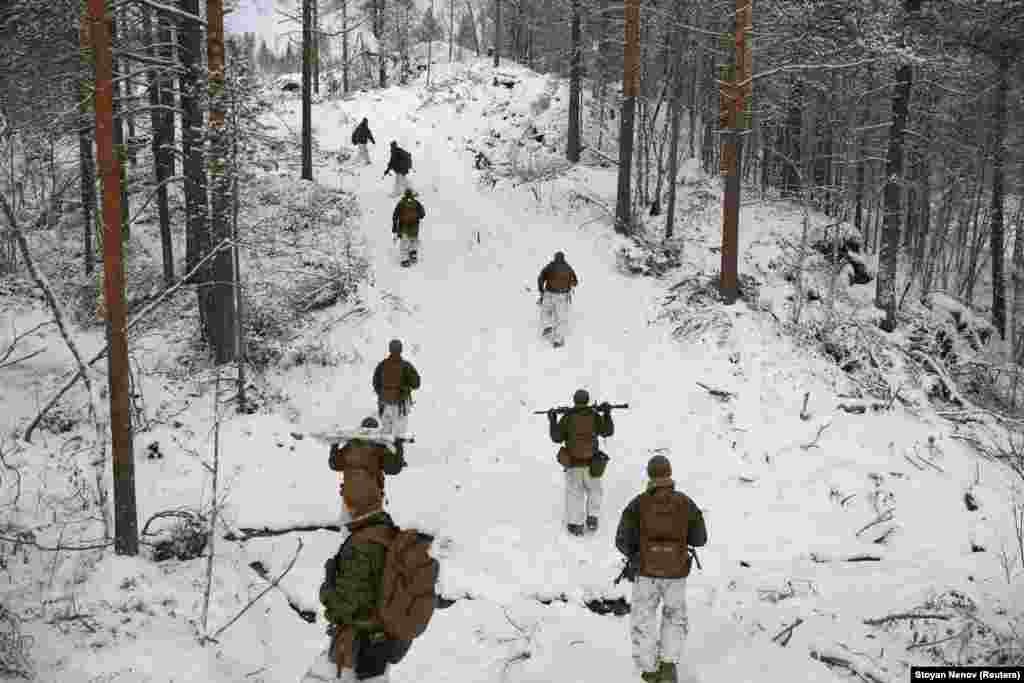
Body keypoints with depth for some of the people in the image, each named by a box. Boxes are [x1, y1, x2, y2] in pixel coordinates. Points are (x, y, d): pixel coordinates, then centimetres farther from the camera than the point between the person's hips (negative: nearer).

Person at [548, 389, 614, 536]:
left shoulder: (567, 417, -10)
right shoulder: (594, 416, -7)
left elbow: (557, 438, -6)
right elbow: (608, 431, 5)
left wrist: (552, 420, 6)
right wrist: (607, 413, 14)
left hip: (573, 463, -1)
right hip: (591, 463, 1)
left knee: (575, 494, 12)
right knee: (595, 491, 23)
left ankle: (576, 525, 11)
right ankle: (592, 519, 17)